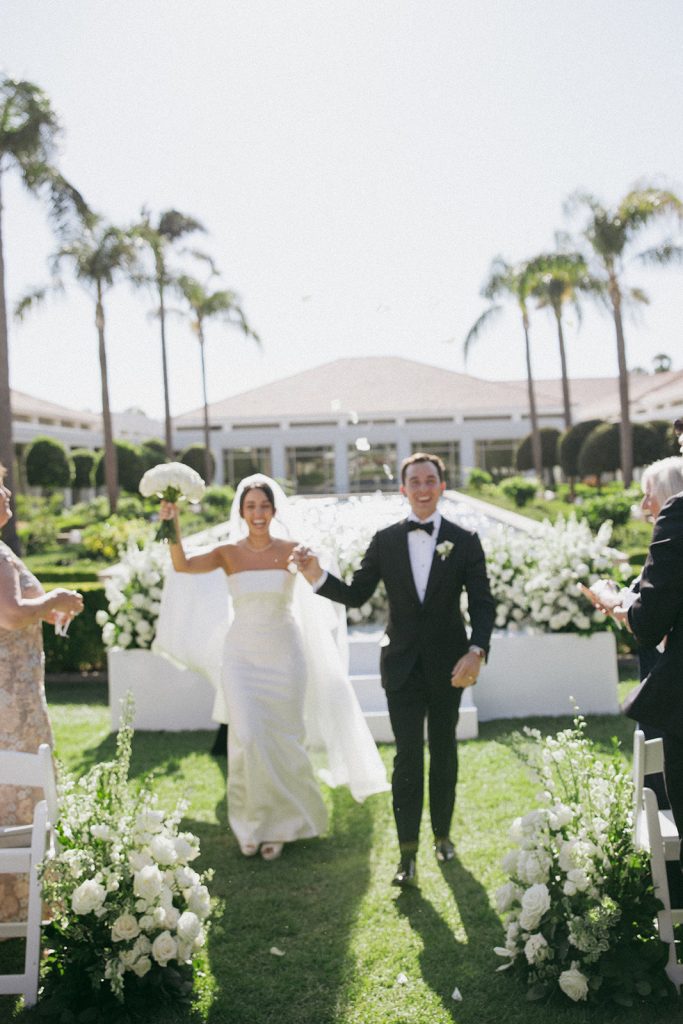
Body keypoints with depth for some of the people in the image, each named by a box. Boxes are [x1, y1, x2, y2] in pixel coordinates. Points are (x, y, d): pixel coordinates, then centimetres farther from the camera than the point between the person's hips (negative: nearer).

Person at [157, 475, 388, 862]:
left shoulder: (292, 550, -3)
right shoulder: (228, 554, -1)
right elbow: (183, 565, -17)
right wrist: (173, 527, -30)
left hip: (284, 653, 0)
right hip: (242, 655, 0)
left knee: (283, 739, 6)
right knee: (248, 739, -6)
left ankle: (280, 824, 26)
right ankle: (252, 822, 19)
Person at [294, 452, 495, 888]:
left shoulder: (465, 541, -2)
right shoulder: (386, 541, 1)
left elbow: (482, 603, -5)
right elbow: (356, 595, 2)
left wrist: (476, 651, -20)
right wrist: (318, 577, -15)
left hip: (449, 666, 0)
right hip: (403, 666, 0)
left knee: (444, 752, 15)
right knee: (408, 758, -1)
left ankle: (443, 834, 32)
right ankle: (408, 854, 4)